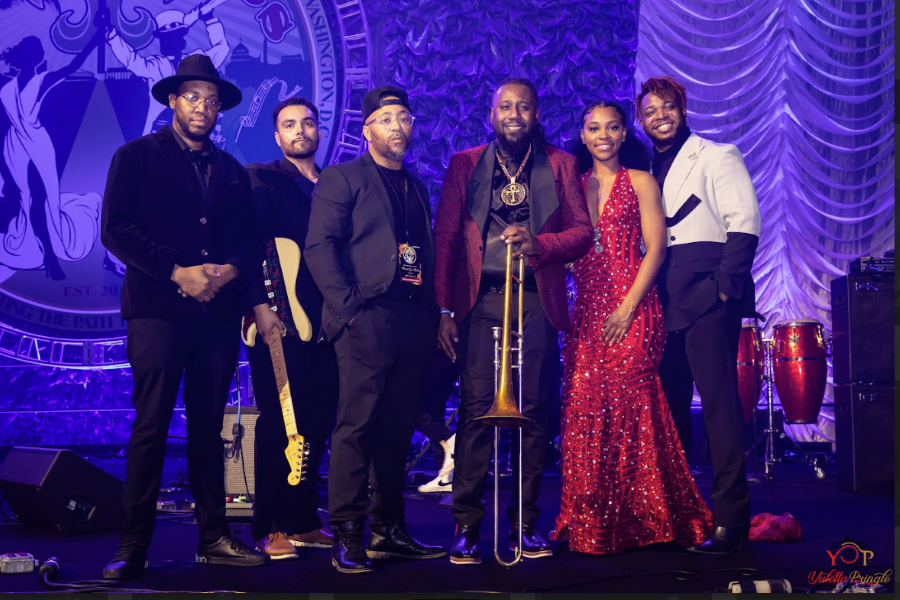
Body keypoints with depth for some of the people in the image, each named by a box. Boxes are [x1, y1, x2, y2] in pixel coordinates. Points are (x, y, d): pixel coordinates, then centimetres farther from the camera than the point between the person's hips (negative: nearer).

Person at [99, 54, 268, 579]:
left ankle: (215, 536, 12)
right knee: (151, 427, -7)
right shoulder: (137, 157, 5)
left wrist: (230, 270, -7)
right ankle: (133, 547, -1)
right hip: (157, 310, -4)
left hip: (219, 311, 4)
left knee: (209, 427, 7)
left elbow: (252, 238, 15)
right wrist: (178, 272, -13)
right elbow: (116, 229, -5)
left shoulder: (232, 170, 19)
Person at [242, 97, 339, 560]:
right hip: (280, 321, -5)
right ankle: (270, 529, 3)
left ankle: (304, 522, 16)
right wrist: (261, 306, -14)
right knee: (279, 423, -4)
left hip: (324, 321, 5)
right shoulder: (262, 180, 3)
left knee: (316, 422, 6)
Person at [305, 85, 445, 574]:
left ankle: (389, 530, 14)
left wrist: (434, 315, 10)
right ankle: (346, 537, -4)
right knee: (357, 426, -9)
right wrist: (348, 305, -15)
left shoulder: (416, 188, 24)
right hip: (368, 320, -6)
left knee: (397, 430, 8)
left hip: (414, 322, 6)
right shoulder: (341, 179, 5)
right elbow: (320, 246, -6)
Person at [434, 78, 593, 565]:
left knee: (533, 411, -1)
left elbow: (582, 232, 7)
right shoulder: (464, 165, 13)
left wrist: (538, 243, -13)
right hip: (479, 301, -1)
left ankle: (525, 522, 9)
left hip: (536, 301, 1)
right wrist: (444, 309, -1)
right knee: (475, 410, -7)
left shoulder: (560, 165, 14)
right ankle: (466, 525, -2)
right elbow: (445, 240, 7)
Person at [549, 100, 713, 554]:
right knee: (584, 407, -1)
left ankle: (639, 521, 2)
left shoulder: (640, 182, 5)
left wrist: (629, 307, -13)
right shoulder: (574, 186, 16)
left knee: (629, 404, -8)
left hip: (631, 308, -4)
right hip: (586, 311, 4)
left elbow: (656, 247, -3)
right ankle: (591, 525, 6)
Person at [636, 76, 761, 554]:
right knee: (669, 404, 7)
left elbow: (744, 223, -5)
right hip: (664, 304, 6)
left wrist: (726, 284, -15)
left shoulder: (716, 156, 4)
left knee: (718, 400, -10)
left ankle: (731, 519, -8)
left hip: (707, 298, -6)